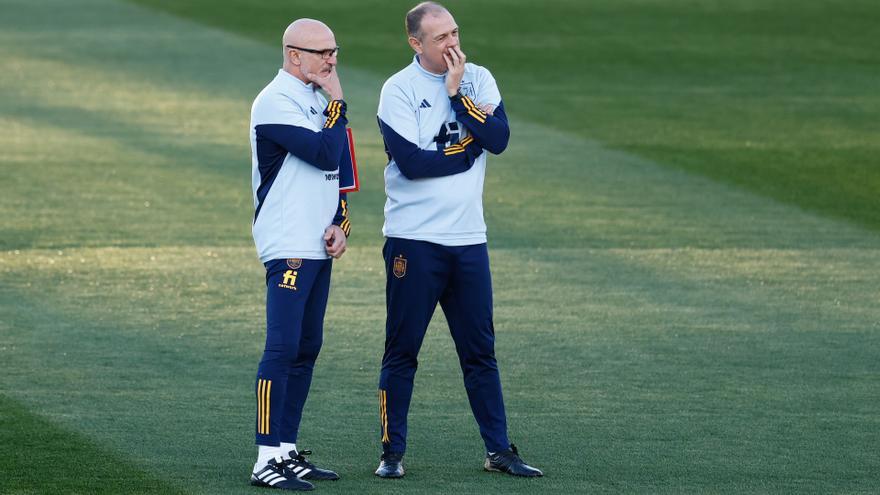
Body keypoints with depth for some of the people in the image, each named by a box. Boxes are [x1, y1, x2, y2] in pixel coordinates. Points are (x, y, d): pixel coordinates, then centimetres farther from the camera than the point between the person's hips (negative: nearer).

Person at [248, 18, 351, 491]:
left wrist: (340, 223, 5)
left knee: (306, 349, 11)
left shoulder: (316, 99, 15)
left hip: (319, 247, 9)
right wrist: (337, 102, -12)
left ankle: (287, 451, 17)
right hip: (288, 248, -9)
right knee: (282, 349, -13)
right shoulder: (276, 102, -14)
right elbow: (325, 154, -22)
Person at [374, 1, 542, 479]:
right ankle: (392, 452, 8)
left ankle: (498, 449, 13)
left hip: (468, 238, 4)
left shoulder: (478, 80, 7)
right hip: (414, 240, -4)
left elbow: (499, 139, -8)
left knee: (480, 350, 8)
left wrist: (456, 94, -11)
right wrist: (469, 149, -7)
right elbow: (412, 162, -16)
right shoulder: (398, 90, -5)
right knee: (402, 350, 1)